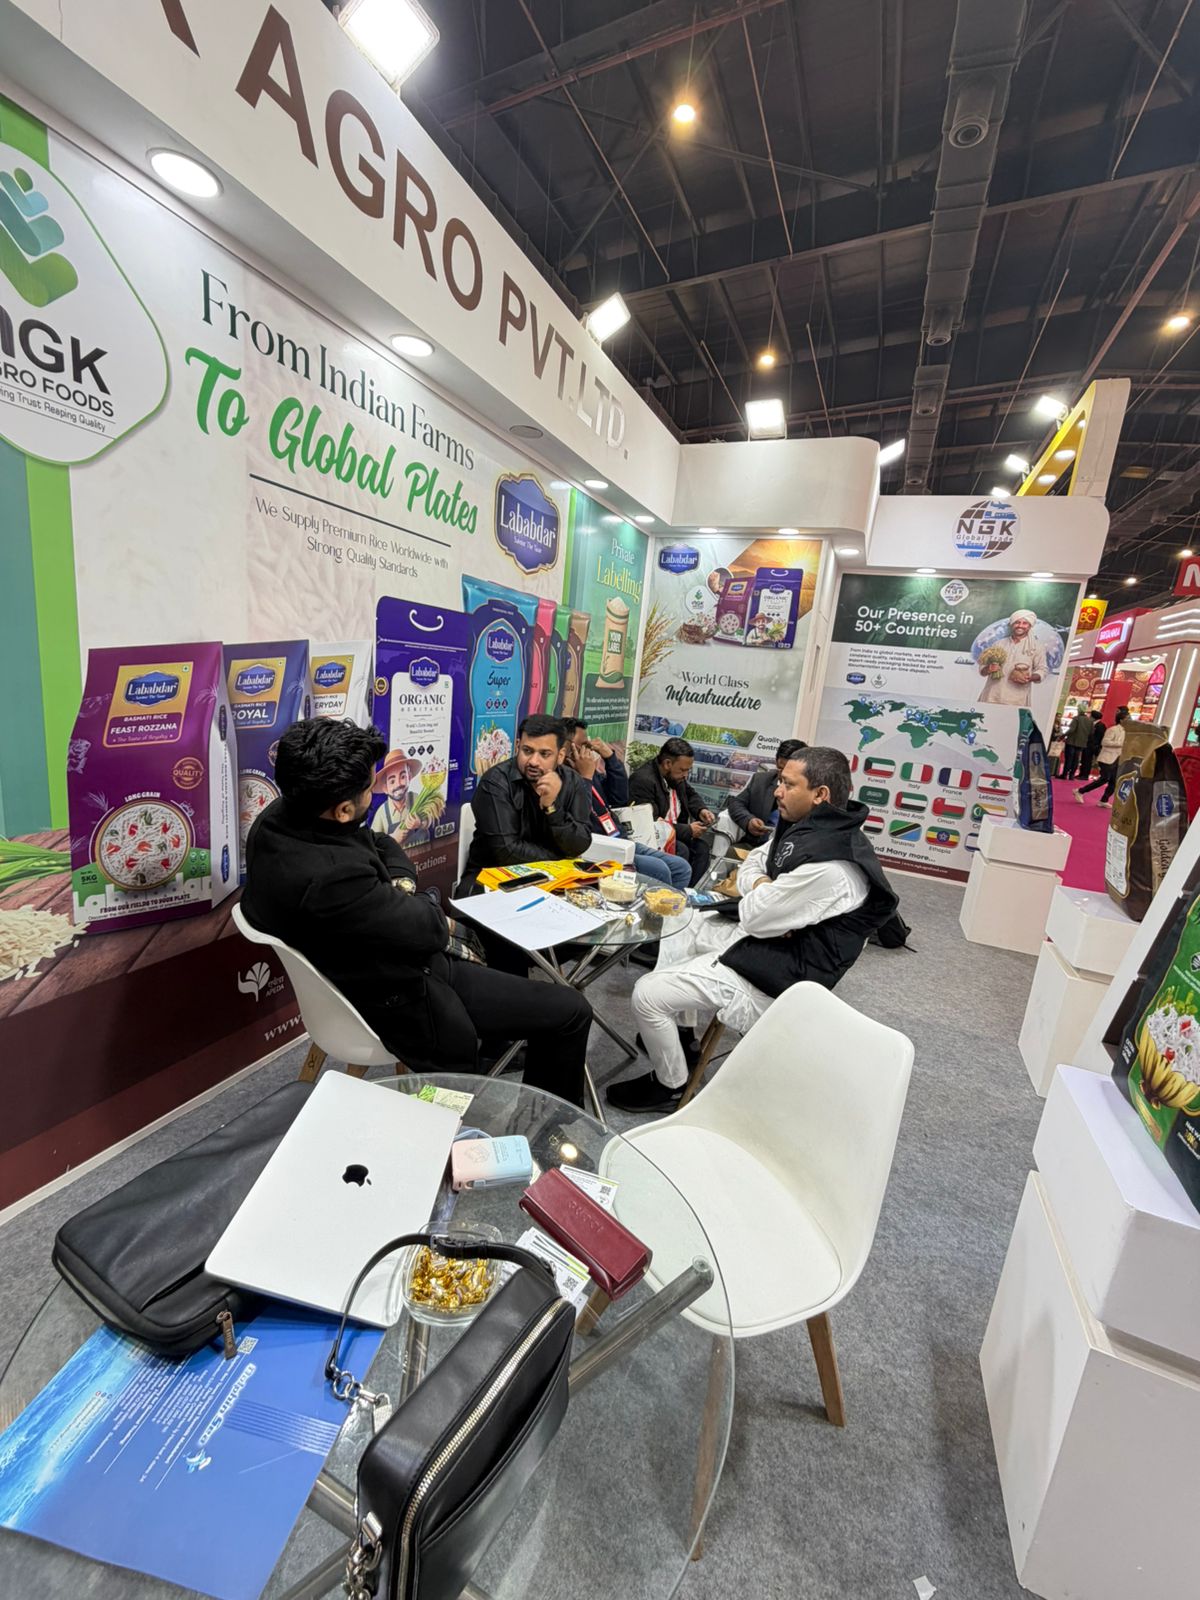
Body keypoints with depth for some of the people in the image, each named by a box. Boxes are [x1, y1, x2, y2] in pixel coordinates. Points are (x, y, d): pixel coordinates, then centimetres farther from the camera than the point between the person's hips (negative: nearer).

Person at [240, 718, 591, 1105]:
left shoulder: (282, 815, -9)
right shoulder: (329, 878, -39)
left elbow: (382, 845, 5)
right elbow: (427, 929, -25)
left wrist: (401, 886, -14)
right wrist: (428, 903, -3)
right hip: (400, 998, -9)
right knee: (570, 1012, -4)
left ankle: (494, 1041, 49)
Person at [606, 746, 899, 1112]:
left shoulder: (829, 864, -30)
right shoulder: (805, 826, 1)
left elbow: (755, 918, -24)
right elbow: (750, 866, 10)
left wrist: (758, 891, -3)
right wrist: (764, 890, -11)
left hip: (777, 972, -10)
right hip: (766, 938, 11)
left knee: (647, 993, -13)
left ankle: (670, 1086, 13)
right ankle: (678, 1030, 30)